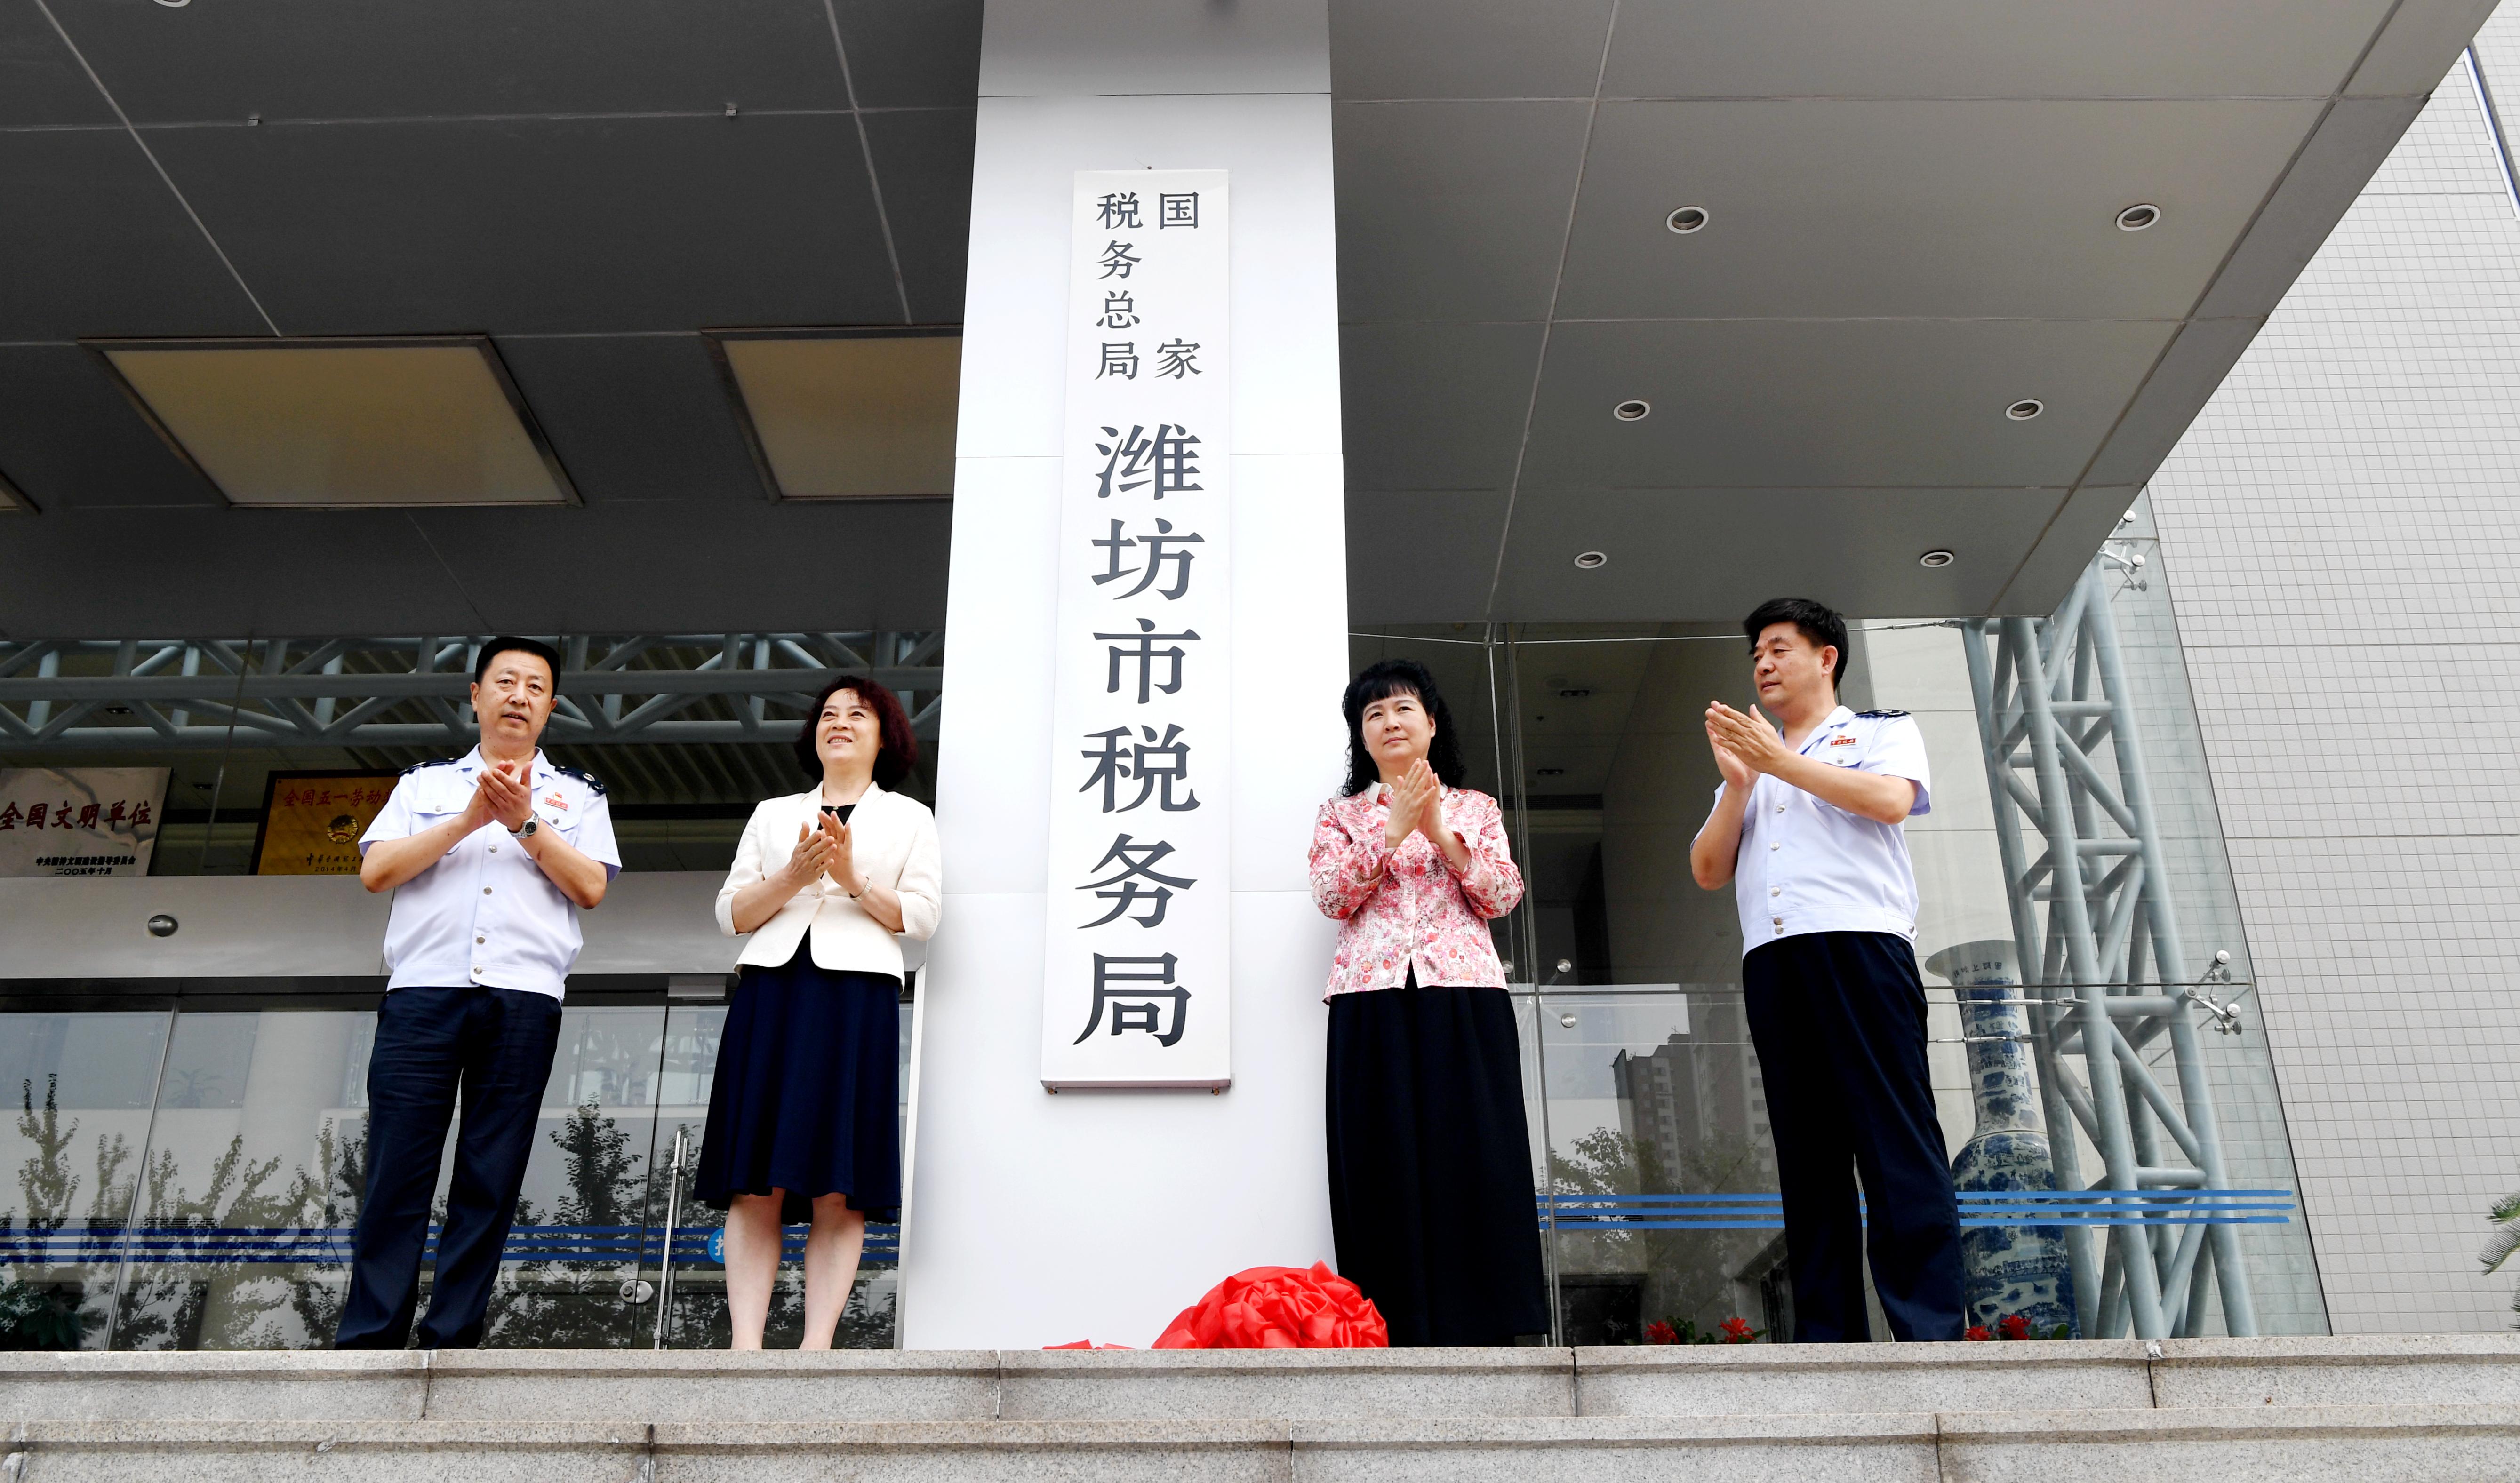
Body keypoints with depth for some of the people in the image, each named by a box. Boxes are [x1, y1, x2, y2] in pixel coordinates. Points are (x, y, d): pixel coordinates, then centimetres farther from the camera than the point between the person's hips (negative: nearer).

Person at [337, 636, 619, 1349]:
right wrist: (470, 819, -4)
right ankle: (367, 1341, -2)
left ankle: (451, 1342, 1)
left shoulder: (577, 795, 19)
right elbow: (375, 871, 5)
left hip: (524, 998, 0)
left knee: (490, 1181, -2)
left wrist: (524, 821, -6)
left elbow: (590, 888, 4)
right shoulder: (425, 783, 20)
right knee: (396, 1173, -5)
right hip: (422, 990, 0)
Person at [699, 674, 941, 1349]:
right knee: (755, 1188, -5)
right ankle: (746, 1347, -6)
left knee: (838, 1192, -8)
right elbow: (731, 913, 12)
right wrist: (794, 876, -5)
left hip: (857, 997, -2)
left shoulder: (909, 818, 16)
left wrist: (853, 879, -9)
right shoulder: (773, 813, 22)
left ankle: (816, 1349, -8)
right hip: (772, 990, 2)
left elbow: (921, 918, 5)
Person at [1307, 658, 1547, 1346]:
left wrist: (1440, 831, -6)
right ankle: (1400, 1325, -4)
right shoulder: (1342, 814, 18)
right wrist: (1394, 830, -8)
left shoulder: (1475, 808, 19)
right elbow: (1333, 898, 1)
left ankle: (1479, 1324, -6)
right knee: (1386, 1161, -5)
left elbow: (1501, 897, 5)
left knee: (1473, 1153, -7)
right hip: (1374, 999, 0)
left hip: (1465, 995, 0)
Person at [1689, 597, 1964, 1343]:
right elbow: (1708, 871, 17)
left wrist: (1779, 761, -4)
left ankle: (1931, 1331, -13)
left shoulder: (1884, 730, 16)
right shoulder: (1749, 766, 29)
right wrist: (1739, 779, 5)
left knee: (1896, 1141, -11)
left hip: (1860, 946, -5)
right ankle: (1829, 1337, 0)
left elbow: (1891, 800, -7)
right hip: (1771, 964, 5)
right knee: (1809, 1154, 1)